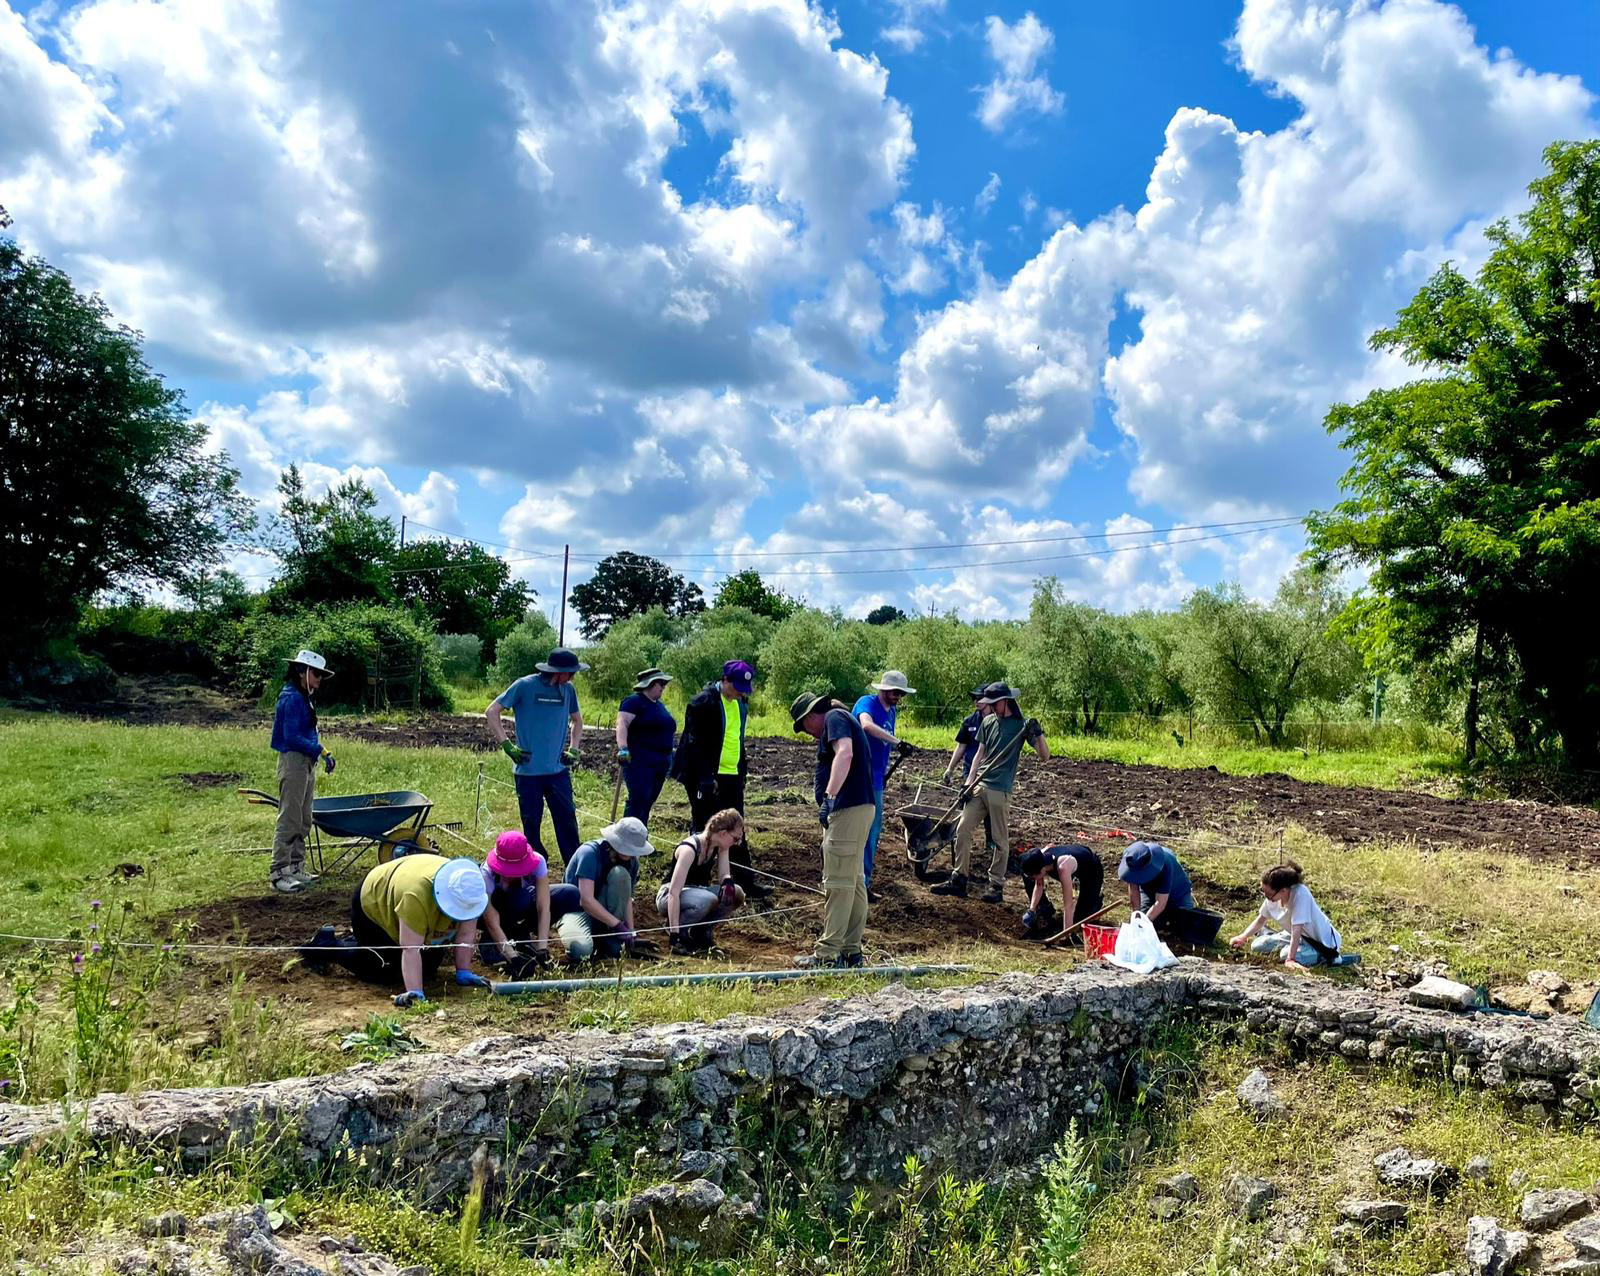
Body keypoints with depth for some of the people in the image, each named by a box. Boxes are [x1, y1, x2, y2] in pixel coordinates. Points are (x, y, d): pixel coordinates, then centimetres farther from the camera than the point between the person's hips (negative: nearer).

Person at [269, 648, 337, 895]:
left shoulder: (304, 698, 16)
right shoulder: (291, 698, -14)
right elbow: (291, 737, -20)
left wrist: (319, 752, 8)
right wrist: (321, 751, -19)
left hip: (306, 762, 10)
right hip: (293, 761, -10)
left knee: (303, 820, 13)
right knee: (289, 819, -6)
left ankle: (296, 869, 20)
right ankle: (278, 873, -1)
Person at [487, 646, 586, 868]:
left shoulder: (568, 690, 4)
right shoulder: (525, 686, -9)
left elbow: (577, 721, 21)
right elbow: (491, 711, -3)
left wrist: (573, 749, 8)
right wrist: (507, 745, -9)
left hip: (558, 770, 3)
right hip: (528, 770, -3)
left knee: (568, 820, 2)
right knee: (531, 823, 7)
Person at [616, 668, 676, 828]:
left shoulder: (659, 705, 20)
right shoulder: (634, 701, -6)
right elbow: (622, 724, -18)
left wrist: (669, 758, 26)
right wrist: (622, 748, -32)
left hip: (660, 763, 8)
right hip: (639, 761, -8)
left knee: (647, 803, 9)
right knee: (638, 800, -13)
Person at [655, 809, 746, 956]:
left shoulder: (719, 846, -6)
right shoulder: (689, 849, -29)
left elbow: (724, 875, 0)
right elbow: (674, 893, -34)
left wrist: (728, 883, -27)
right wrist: (674, 934, -38)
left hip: (695, 892, 7)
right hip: (668, 898, -7)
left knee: (736, 894, -17)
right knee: (708, 899, -37)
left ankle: (700, 931, 3)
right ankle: (679, 931, -10)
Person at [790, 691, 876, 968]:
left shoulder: (834, 717, -7)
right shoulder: (844, 719, 23)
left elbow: (845, 753, -25)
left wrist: (829, 796, -32)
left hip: (847, 810, -11)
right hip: (860, 808, 11)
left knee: (837, 883, -7)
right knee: (854, 881, 14)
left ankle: (828, 954, -4)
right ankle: (852, 951, 21)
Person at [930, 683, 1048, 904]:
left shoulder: (1021, 725, -4)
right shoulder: (988, 722, 10)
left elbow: (1044, 755, -8)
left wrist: (1038, 734, -26)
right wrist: (969, 782, 7)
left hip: (1000, 790, -5)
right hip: (979, 786, 5)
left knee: (1000, 839, 2)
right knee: (963, 830, 4)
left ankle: (996, 885, 12)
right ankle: (958, 880, 11)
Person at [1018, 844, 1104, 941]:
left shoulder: (1062, 868, -45)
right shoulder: (1040, 856, -27)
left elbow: (1068, 905, -44)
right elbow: (1038, 886, -9)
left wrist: (1068, 934, -45)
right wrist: (1031, 911, -18)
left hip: (1093, 869, -6)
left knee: (1081, 917, -12)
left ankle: (1098, 901, 18)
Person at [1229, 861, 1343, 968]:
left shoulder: (1300, 894, -35)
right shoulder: (1273, 895, -14)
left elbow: (1296, 929, -38)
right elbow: (1261, 920, 0)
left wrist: (1290, 959, -40)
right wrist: (1243, 937, -11)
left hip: (1320, 942, -6)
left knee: (1286, 954, -31)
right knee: (1257, 946, -4)